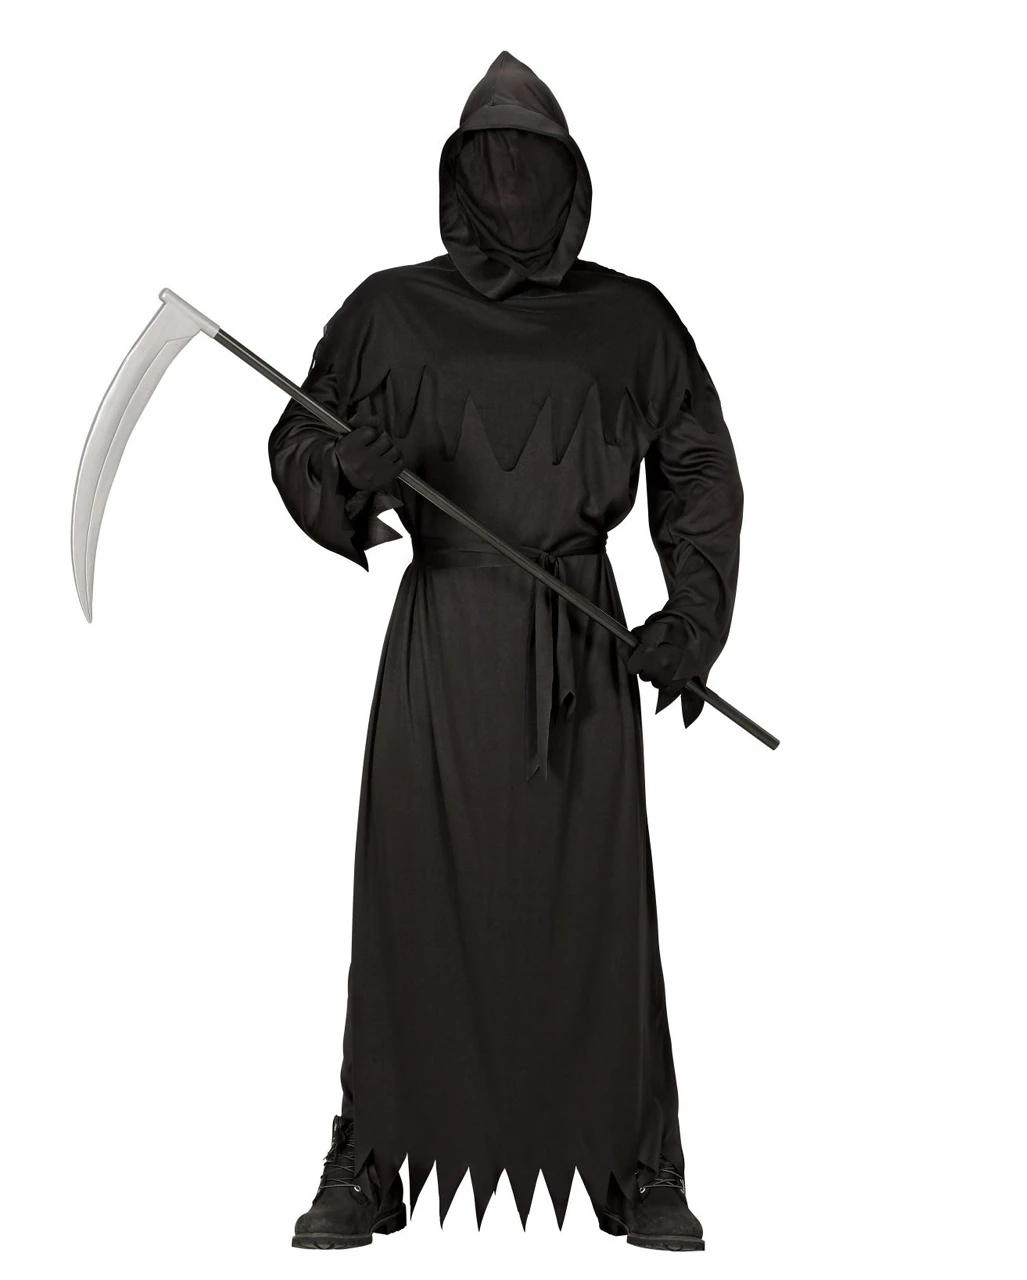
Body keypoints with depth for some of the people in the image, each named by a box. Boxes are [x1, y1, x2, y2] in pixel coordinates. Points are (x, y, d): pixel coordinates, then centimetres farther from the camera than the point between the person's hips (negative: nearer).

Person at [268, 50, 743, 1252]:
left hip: (580, 643, 0)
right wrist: (347, 468, -16)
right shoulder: (390, 311, 5)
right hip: (440, 630, 0)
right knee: (413, 891, 0)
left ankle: (637, 1169, 12)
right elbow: (298, 444, 8)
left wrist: (695, 612, 0)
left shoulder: (631, 319, 6)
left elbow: (698, 471, 11)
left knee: (594, 901, 1)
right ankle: (369, 1164, 11)